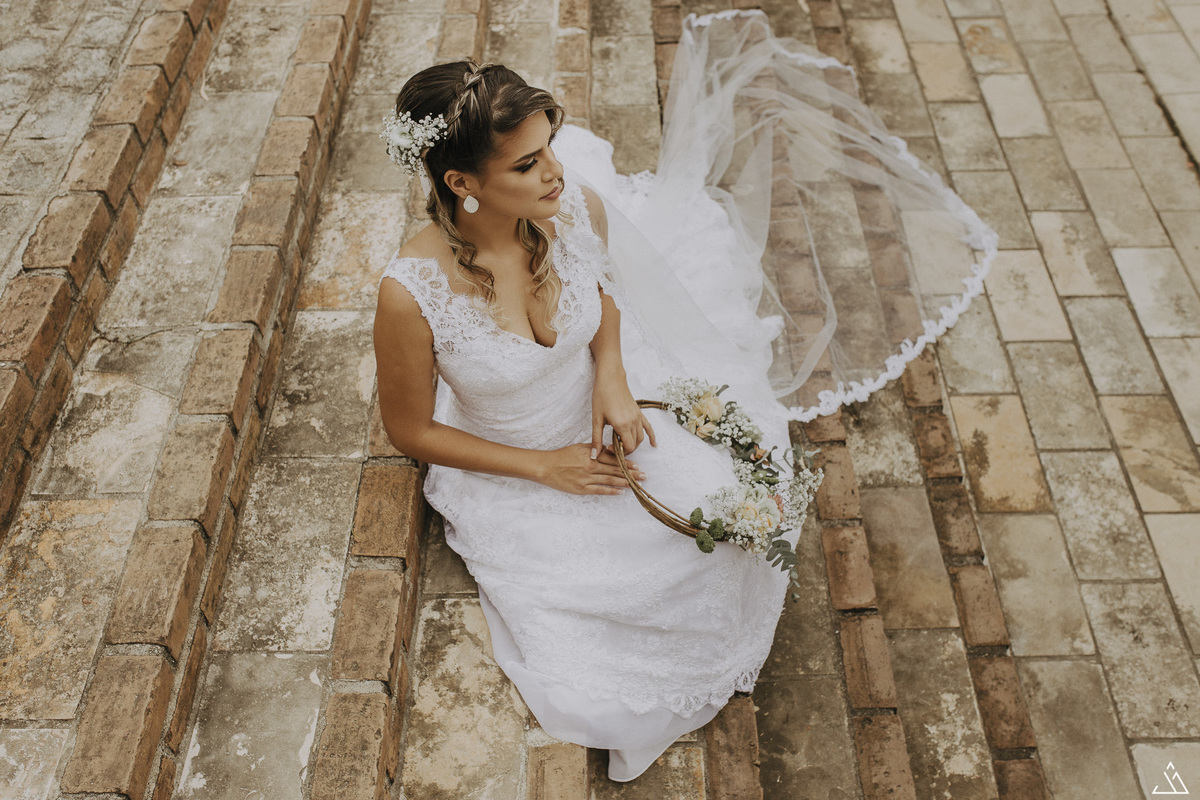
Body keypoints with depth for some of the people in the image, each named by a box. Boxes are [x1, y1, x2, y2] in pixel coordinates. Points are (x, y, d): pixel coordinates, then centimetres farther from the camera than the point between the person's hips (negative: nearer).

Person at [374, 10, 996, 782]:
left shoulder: (580, 208, -20)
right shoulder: (412, 291, -32)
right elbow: (411, 431, -15)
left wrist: (611, 377, -15)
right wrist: (544, 469, -16)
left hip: (600, 425, 4)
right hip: (510, 480, -3)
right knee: (585, 693, -13)